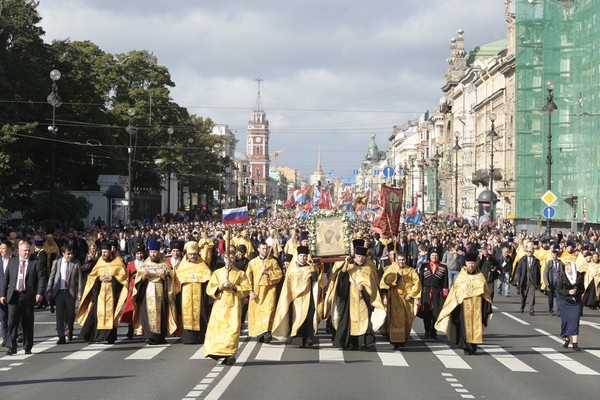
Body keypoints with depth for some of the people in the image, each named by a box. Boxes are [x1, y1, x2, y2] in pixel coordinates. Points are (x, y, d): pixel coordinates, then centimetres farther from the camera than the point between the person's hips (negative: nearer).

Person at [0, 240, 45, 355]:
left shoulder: (36, 263, 3)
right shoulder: (12, 262, 11)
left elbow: (41, 278, -4)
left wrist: (39, 293, -16)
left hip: (28, 296, -1)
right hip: (13, 296, 1)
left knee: (28, 323, 6)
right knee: (12, 321, -6)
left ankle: (27, 347, 14)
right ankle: (11, 347, -3)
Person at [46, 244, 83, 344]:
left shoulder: (76, 263, 0)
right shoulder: (56, 262, 3)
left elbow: (79, 279, 1)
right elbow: (51, 277, 7)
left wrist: (79, 292, -5)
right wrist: (49, 291, 3)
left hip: (71, 292, 0)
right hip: (59, 291, 0)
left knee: (70, 314, 8)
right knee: (59, 315, -1)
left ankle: (70, 331, 36)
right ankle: (61, 337, 2)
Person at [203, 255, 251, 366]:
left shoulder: (240, 274, 10)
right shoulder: (217, 273, 13)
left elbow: (246, 289, 3)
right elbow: (210, 289, 8)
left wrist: (234, 287, -10)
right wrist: (220, 287, -10)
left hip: (234, 305, -1)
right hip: (220, 304, 1)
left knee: (233, 328, -12)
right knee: (217, 327, -8)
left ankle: (229, 354, -12)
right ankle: (216, 352, -1)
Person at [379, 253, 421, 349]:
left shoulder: (411, 270, 10)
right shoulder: (391, 269, 6)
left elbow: (417, 283, 4)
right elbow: (385, 280, -7)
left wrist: (411, 294, -5)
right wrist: (397, 275, -15)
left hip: (407, 298, 3)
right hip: (395, 298, -3)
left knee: (407, 319, 5)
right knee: (396, 319, -12)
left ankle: (404, 338, 23)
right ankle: (397, 342, -15)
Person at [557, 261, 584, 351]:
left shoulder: (579, 276, -1)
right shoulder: (562, 276, -4)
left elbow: (582, 289, 6)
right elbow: (558, 290, -3)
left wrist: (576, 292, -15)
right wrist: (568, 292, -17)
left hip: (576, 302, 0)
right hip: (564, 302, 0)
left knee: (575, 321, -7)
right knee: (565, 321, 4)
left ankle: (575, 344, -8)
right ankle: (566, 340, 22)